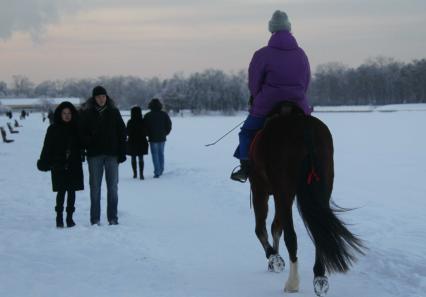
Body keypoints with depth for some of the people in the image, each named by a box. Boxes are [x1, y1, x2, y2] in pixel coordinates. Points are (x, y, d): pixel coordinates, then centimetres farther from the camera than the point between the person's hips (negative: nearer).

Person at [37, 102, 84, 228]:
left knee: (71, 191, 5)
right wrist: (44, 162, -4)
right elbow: (47, 147, 1)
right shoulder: (53, 129, 1)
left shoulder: (76, 128, 4)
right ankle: (59, 217, 7)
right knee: (61, 191, -3)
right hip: (59, 165, -2)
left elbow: (81, 145, 3)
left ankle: (69, 217, 14)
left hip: (74, 165, 2)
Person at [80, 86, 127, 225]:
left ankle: (113, 218, 9)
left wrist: (122, 152, -1)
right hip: (94, 155, -1)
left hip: (112, 154, 1)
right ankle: (95, 219, 9)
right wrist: (87, 146, -13)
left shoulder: (114, 112, 5)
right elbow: (82, 133, 3)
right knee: (95, 187, 3)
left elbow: (122, 132, 5)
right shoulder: (87, 113, 2)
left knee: (113, 187, 3)